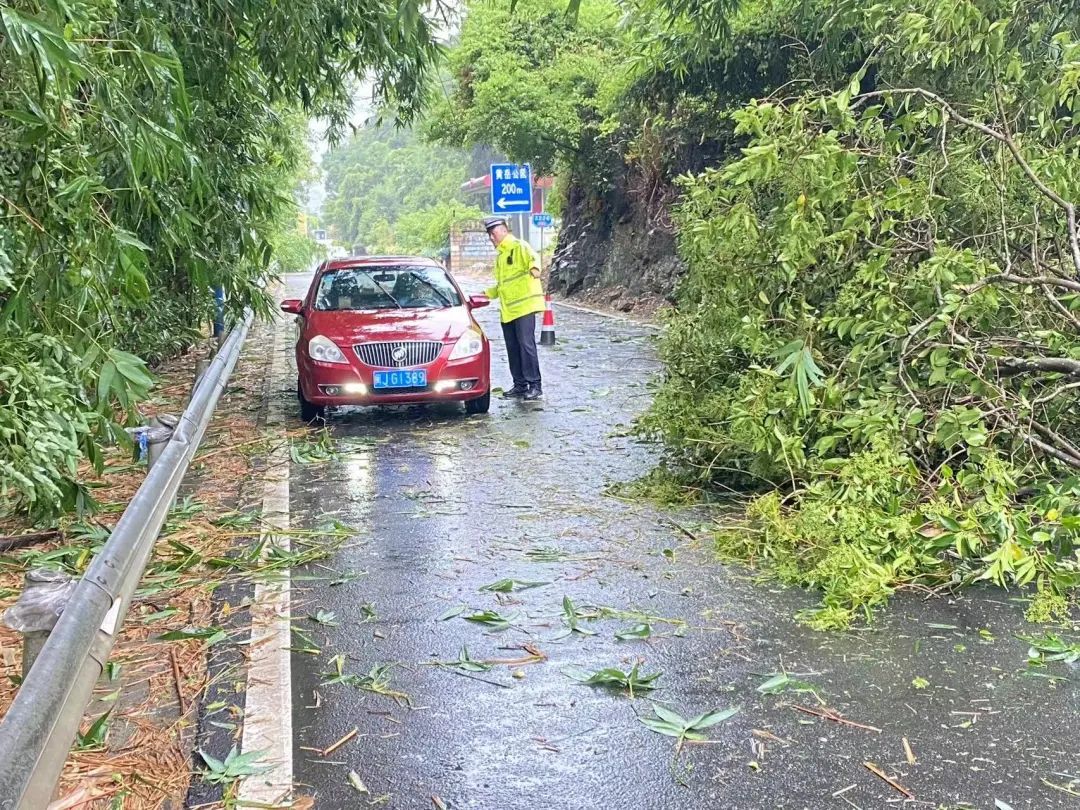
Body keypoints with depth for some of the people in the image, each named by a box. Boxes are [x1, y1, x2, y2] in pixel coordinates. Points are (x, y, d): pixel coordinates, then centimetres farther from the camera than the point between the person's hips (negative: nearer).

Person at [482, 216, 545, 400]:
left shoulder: (519, 247, -6)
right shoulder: (499, 256, 22)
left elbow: (533, 258, -27)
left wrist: (534, 268, -48)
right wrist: (487, 294, 21)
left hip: (524, 306, -9)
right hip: (507, 310, 9)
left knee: (526, 345, -11)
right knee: (513, 349, 10)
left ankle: (535, 386, -6)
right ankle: (520, 386, 18)